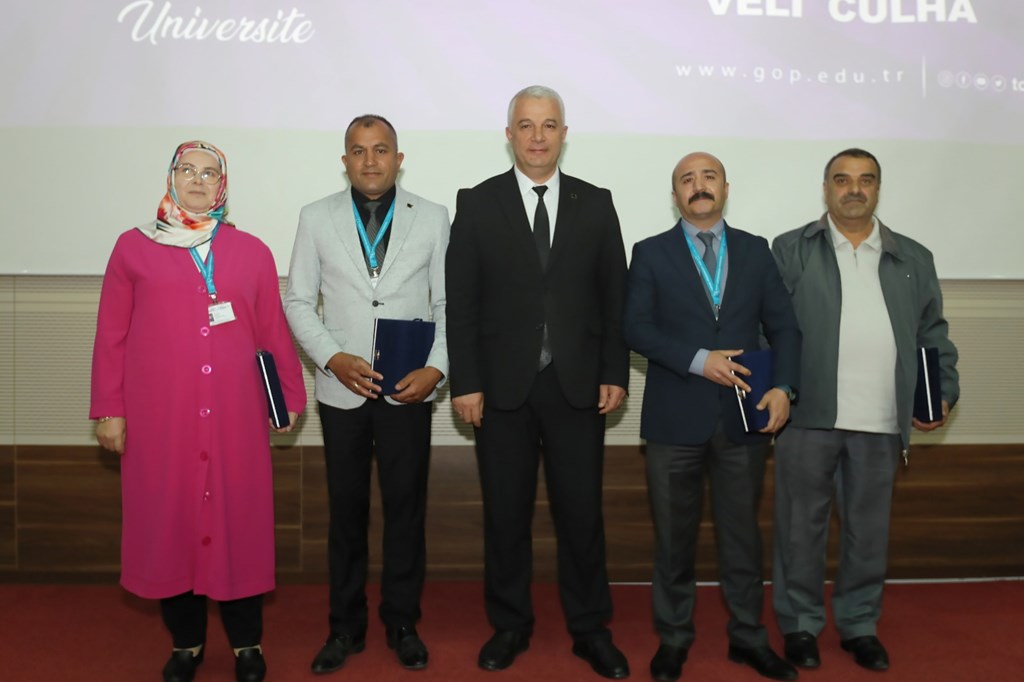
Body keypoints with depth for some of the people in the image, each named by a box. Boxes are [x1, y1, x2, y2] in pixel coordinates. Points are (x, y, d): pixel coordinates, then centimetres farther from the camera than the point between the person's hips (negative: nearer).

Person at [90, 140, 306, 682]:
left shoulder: (251, 252, 6)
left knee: (239, 518, 5)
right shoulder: (133, 247, 5)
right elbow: (111, 337, 5)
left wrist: (291, 394, 10)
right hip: (158, 414, 0)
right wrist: (109, 409, 3)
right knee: (168, 520, 8)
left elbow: (273, 333, 8)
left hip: (235, 413, 0)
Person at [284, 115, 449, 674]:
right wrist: (333, 358, -10)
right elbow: (297, 301, 4)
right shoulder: (317, 218, 3)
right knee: (346, 510, 10)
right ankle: (346, 626, 26)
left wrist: (437, 367, -11)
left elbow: (449, 304, 2)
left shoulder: (432, 218, 2)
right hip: (342, 389, 1)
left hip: (409, 390, 0)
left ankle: (402, 622, 25)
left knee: (406, 508, 8)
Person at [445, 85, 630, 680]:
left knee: (582, 512, 6)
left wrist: (615, 374, -1)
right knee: (506, 512, 9)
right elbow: (461, 302, -1)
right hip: (502, 385, 0)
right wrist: (466, 382, -6)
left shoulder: (596, 203, 7)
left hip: (577, 385, 1)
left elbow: (615, 296, 6)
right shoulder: (477, 204, 3)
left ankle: (590, 629, 23)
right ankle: (510, 625, 27)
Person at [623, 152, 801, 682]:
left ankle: (748, 637, 26)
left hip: (744, 416, 2)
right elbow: (637, 328, -6)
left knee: (742, 532, 11)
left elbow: (782, 324, 5)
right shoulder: (650, 253, 3)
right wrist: (699, 360, -18)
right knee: (674, 535, 9)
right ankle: (673, 638, 25)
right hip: (675, 418, -1)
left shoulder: (756, 251, 9)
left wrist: (783, 386, -11)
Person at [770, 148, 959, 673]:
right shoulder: (790, 251, 3)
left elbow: (933, 334, 14)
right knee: (801, 526, 7)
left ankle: (859, 625, 28)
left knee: (869, 529, 12)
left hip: (881, 422, 3)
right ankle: (800, 624, 22)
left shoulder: (914, 259, 13)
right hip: (808, 414, -3)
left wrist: (944, 391, 2)